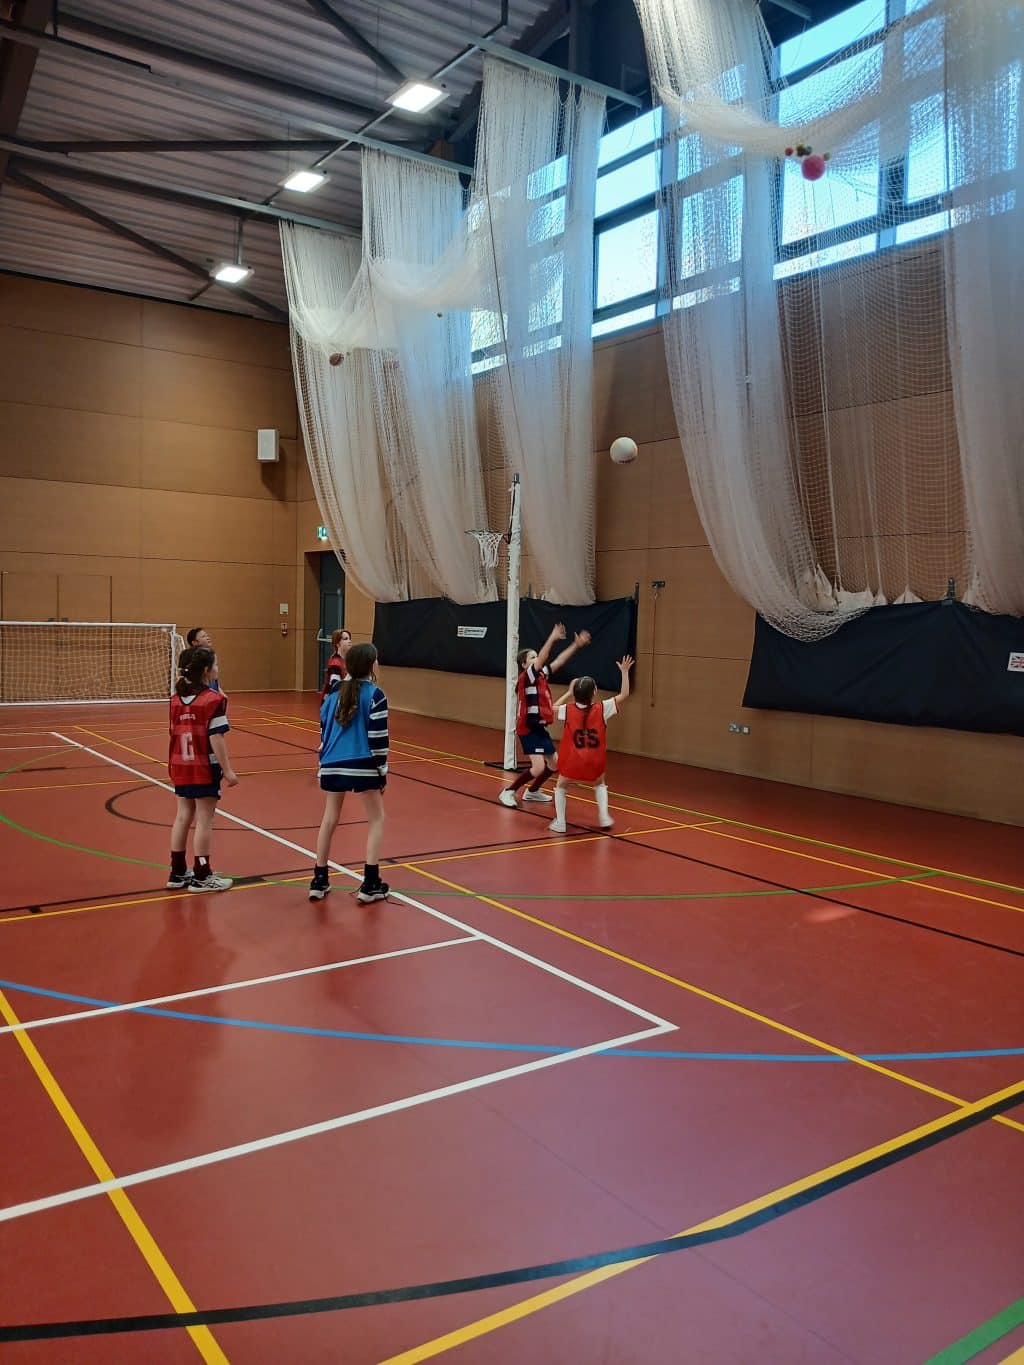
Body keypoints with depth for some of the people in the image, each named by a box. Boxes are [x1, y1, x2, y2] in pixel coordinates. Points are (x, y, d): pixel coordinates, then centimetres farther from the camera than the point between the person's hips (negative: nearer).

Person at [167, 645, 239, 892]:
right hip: (205, 768, -7)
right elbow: (216, 738, -18)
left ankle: (178, 873, 22)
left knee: (183, 816, 14)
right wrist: (228, 770, -14)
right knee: (204, 820, 1)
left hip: (181, 766, 7)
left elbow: (175, 733, 10)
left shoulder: (176, 698, 6)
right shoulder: (214, 699, -14)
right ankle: (201, 876, 8)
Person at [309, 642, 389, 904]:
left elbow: (324, 731, 16)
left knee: (329, 819, 19)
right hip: (363, 765, -5)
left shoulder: (334, 693, 11)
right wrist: (383, 771, -2)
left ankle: (319, 881, 23)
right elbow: (378, 738, -10)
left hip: (332, 765, 5)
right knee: (376, 819, 11)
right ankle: (370, 884, 8)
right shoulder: (374, 695, -6)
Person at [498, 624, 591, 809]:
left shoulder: (541, 675, 7)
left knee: (553, 765, 14)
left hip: (540, 728, 9)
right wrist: (552, 638, -37)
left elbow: (559, 661, 7)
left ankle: (532, 791, 33)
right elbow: (542, 658, -29)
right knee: (538, 768, -15)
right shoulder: (525, 677, -15)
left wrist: (576, 644, -1)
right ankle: (508, 792, 1)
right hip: (528, 729, -9)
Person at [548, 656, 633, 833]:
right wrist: (625, 672, 4)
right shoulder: (602, 709, -9)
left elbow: (553, 708, 17)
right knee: (599, 785, 29)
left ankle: (560, 822, 13)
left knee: (561, 787, 22)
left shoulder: (569, 709, -5)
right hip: (595, 761, 0)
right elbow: (624, 694, 0)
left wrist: (569, 692, 18)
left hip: (572, 760, 0)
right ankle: (604, 817, 15)